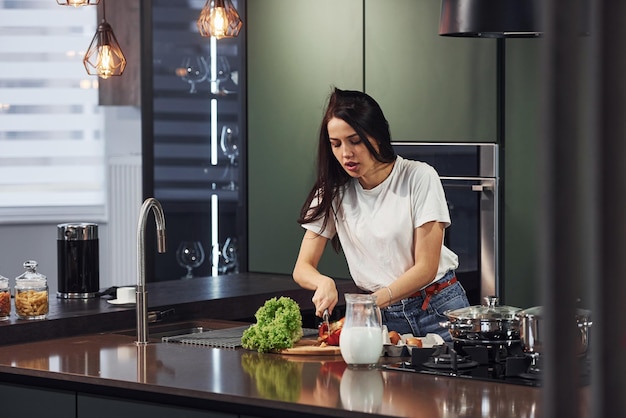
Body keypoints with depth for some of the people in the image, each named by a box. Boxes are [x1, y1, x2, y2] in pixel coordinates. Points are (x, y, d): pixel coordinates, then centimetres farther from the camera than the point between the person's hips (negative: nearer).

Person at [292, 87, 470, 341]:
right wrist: (324, 282, -22)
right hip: (383, 318, 3)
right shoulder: (332, 193, 3)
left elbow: (426, 268, -11)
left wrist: (372, 303, -24)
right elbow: (302, 268, 1)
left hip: (438, 309, -2)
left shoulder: (419, 177, -8)